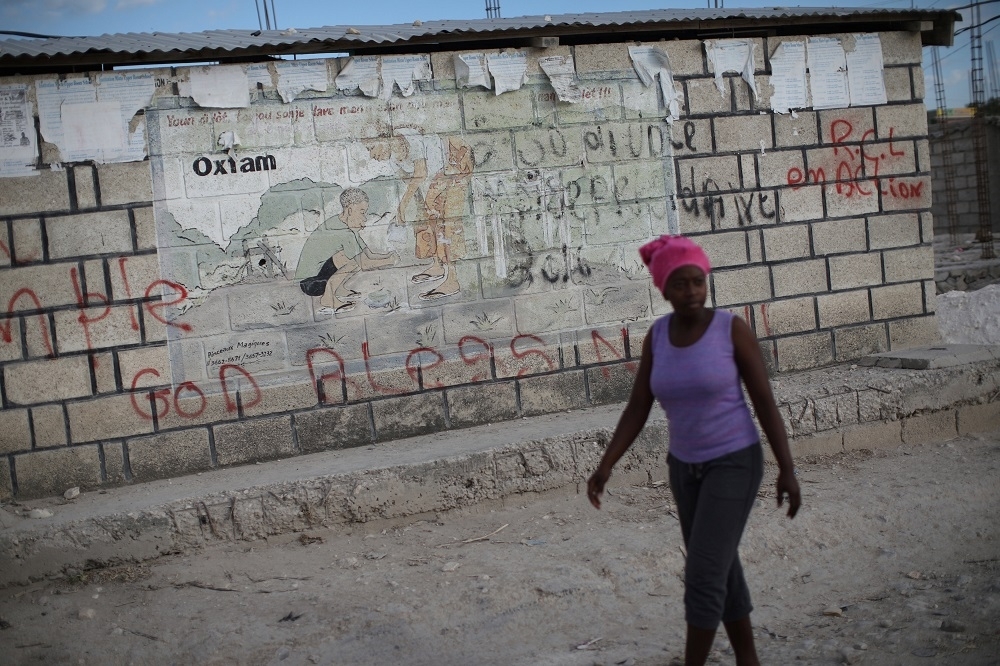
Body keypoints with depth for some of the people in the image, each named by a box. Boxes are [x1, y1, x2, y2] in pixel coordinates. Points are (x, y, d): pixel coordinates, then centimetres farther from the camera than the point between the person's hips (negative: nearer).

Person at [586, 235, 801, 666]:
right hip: (686, 467, 6)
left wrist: (787, 470, -13)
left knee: (702, 576, -9)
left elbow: (765, 400, -11)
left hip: (734, 463, -5)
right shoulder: (657, 334, -2)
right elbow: (637, 408, 0)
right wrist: (605, 467, -8)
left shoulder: (733, 328, -15)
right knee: (720, 571, 14)